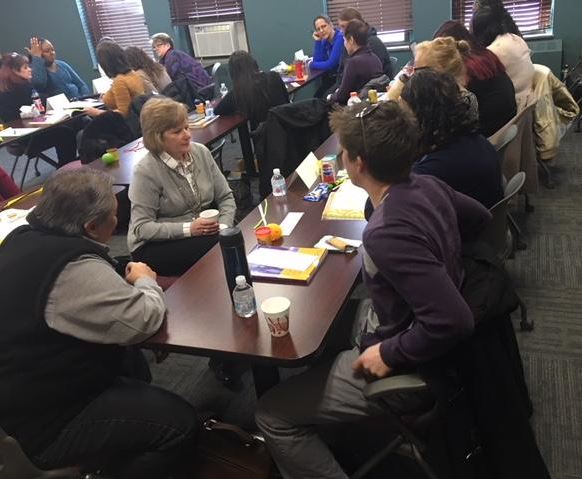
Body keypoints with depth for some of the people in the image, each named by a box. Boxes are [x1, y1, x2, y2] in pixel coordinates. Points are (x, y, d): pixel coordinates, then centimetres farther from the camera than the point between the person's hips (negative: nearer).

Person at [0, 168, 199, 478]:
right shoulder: (74, 269, -31)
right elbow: (144, 320, -28)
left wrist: (127, 285, 2)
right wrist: (145, 281, -8)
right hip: (48, 422, -10)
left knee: (133, 361, 26)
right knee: (180, 424, -13)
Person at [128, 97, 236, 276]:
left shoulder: (201, 152, 2)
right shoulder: (146, 171, -14)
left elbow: (225, 197, 7)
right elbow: (141, 228, -16)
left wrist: (224, 226, -12)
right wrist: (188, 228, -24)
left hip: (203, 233, 5)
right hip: (153, 246, -5)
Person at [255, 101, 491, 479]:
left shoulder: (388, 233, -35)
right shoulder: (428, 185, -9)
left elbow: (453, 322, -37)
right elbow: (482, 219, 11)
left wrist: (389, 354, -23)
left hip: (412, 370, -9)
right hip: (423, 338, 9)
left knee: (272, 416, -1)